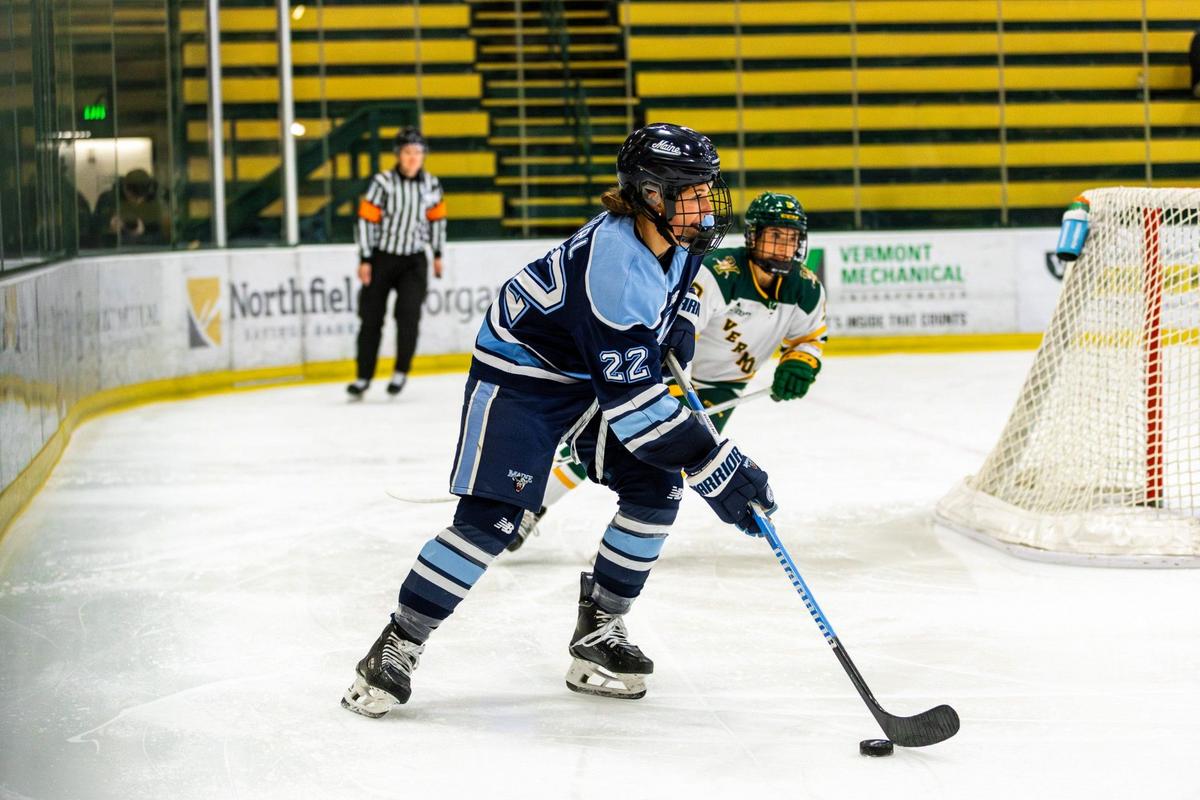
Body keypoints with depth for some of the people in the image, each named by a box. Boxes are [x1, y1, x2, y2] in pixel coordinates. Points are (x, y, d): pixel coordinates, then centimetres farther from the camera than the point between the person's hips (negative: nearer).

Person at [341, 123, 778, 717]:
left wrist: (674, 325, 8)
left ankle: (599, 630, 10)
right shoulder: (612, 266, -37)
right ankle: (397, 645, -2)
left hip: (591, 370, 9)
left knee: (656, 489, -3)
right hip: (518, 370, -8)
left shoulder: (671, 233, -11)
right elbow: (632, 401, -37)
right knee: (490, 519, -15)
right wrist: (715, 467, -36)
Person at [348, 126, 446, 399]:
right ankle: (364, 377, 15)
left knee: (408, 312, -15)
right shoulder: (383, 183, -13)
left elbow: (437, 218, 13)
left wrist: (438, 254, 17)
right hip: (381, 258, -1)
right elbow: (366, 219, -10)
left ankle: (401, 372, 0)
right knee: (371, 317, 3)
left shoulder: (431, 185, -2)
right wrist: (365, 260, -11)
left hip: (413, 260, 1)